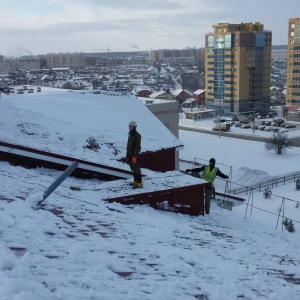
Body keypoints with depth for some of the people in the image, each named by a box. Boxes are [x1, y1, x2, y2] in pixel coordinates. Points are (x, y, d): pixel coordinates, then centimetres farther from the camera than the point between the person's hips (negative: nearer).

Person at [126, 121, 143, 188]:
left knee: (136, 168, -9)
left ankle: (139, 183, -7)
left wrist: (135, 156, -24)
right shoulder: (130, 134, 12)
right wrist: (127, 153, 20)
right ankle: (135, 181, 26)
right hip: (130, 154, 9)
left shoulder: (137, 135, -16)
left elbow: (138, 147, -20)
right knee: (133, 168, 16)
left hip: (134, 154, -9)